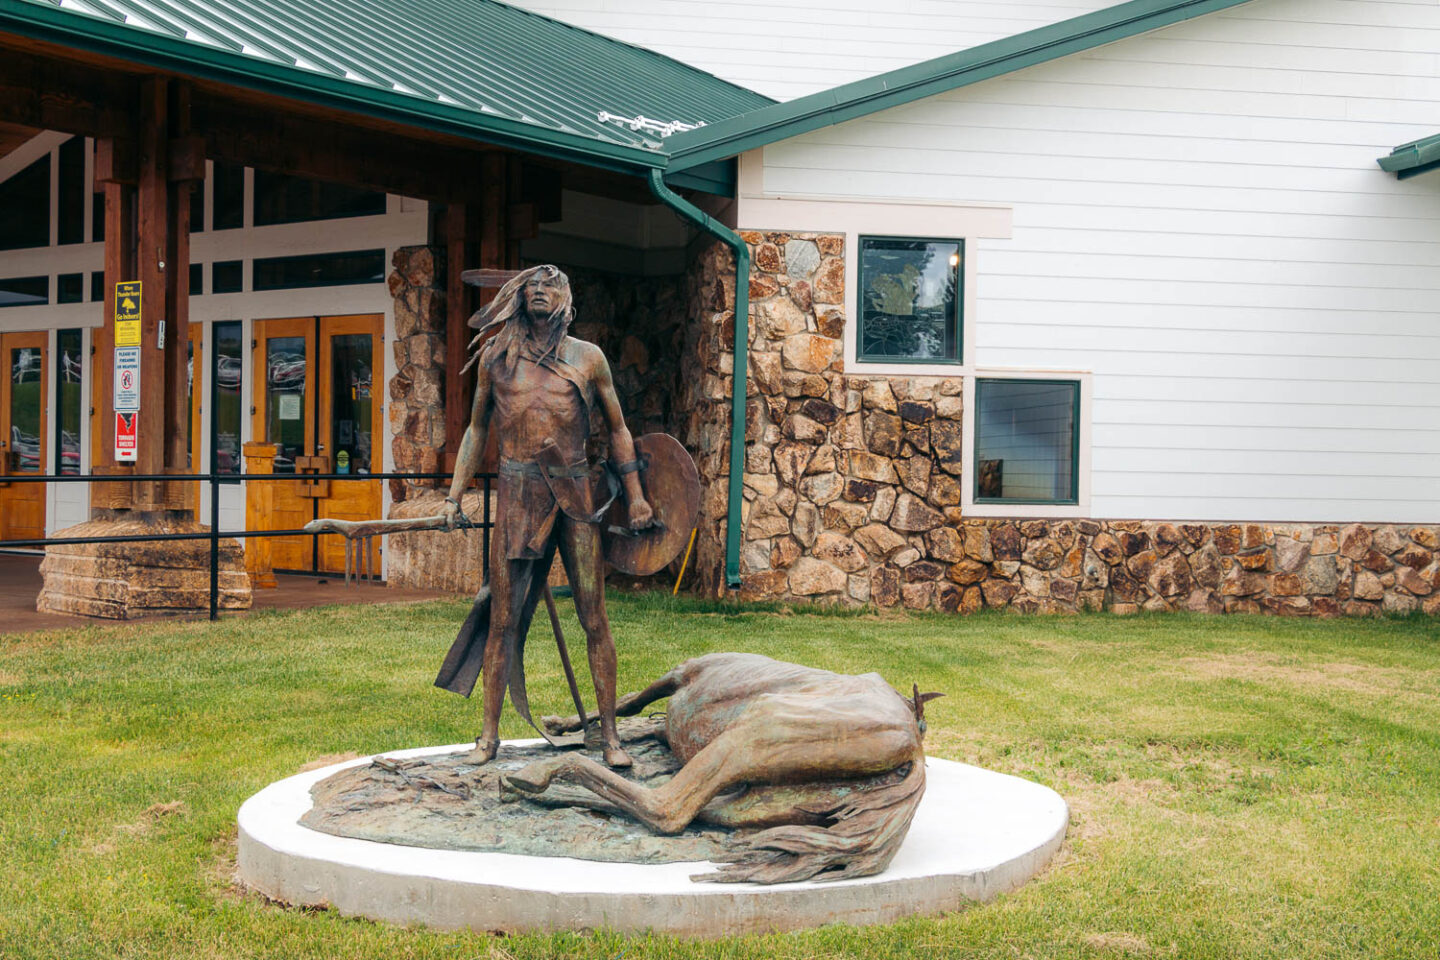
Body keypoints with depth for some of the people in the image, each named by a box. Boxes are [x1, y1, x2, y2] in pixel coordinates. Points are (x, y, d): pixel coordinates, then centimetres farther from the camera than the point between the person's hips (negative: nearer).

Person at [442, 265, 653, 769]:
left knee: (594, 618, -1)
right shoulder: (496, 357, 10)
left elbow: (617, 429, 14)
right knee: (503, 620, 0)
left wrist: (635, 496, 9)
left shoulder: (587, 358, 8)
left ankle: (610, 735, 6)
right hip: (517, 495, 0)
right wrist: (454, 496, 13)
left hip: (576, 494, 0)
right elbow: (477, 429, 18)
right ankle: (489, 735, 11)